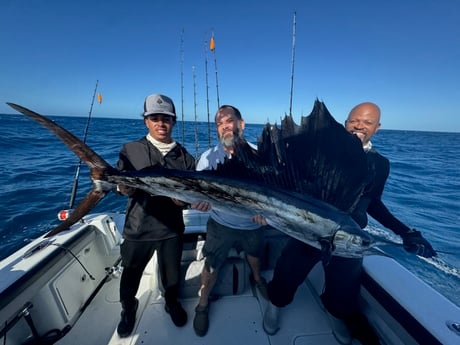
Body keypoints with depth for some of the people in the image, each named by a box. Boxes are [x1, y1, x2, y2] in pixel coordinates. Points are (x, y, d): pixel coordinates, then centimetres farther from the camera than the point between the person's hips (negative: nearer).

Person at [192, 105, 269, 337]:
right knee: (211, 266, 10)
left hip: (252, 224, 2)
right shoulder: (208, 157, -13)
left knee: (255, 257, 27)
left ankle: (257, 279, 62)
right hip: (221, 224, -1)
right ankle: (203, 305, 40)